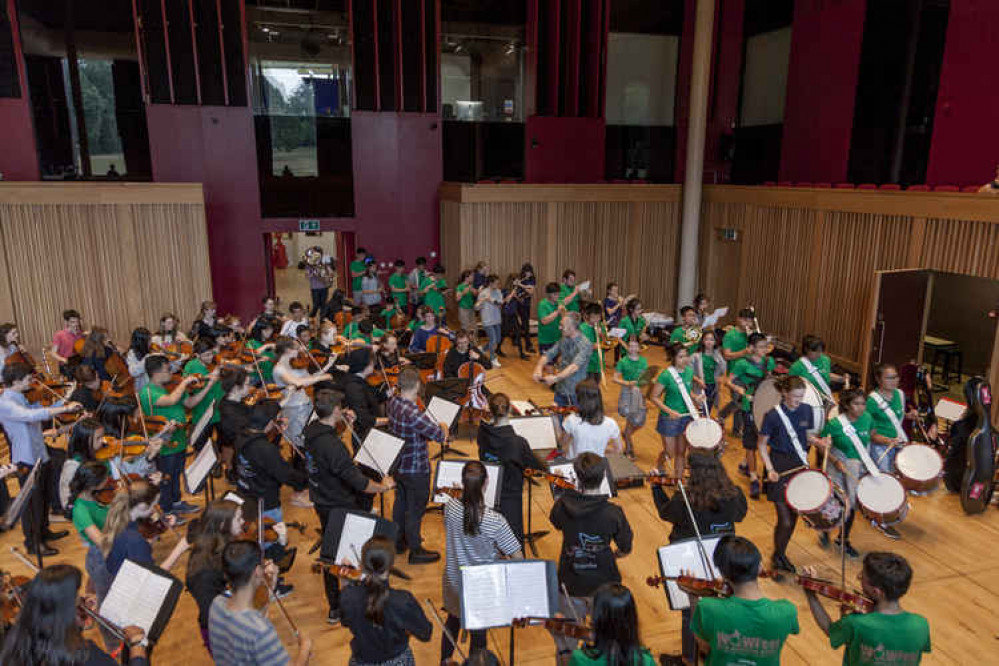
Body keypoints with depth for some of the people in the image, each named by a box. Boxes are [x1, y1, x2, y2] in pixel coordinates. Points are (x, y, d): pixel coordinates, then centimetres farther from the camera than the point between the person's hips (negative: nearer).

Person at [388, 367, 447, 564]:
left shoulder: (393, 403, -8)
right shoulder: (414, 414, -34)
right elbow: (441, 436, -30)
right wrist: (443, 426, -9)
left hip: (398, 464, 8)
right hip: (416, 469, -8)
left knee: (400, 503, 25)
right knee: (415, 509, 10)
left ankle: (399, 542, 44)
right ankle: (415, 552, 26)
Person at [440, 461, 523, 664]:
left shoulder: (450, 507, -22)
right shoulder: (495, 521, -31)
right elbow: (518, 557, -20)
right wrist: (501, 554, -3)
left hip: (454, 582, 4)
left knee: (452, 622, 31)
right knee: (478, 633, 20)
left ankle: (444, 661, 52)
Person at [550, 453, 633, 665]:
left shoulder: (562, 505, -16)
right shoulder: (613, 513, -20)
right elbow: (625, 550, -6)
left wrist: (576, 492, 1)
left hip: (570, 584, 1)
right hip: (604, 584, -1)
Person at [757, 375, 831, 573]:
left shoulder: (806, 410, -1)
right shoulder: (773, 415, -15)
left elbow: (806, 435, 14)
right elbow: (762, 445, -8)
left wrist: (819, 441, -7)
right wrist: (770, 469, -18)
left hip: (800, 465, 5)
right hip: (780, 468, -5)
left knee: (794, 515, 12)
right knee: (785, 520, -6)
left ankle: (781, 554, 33)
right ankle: (777, 558, 19)